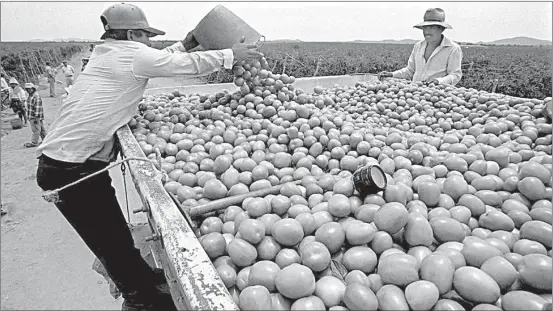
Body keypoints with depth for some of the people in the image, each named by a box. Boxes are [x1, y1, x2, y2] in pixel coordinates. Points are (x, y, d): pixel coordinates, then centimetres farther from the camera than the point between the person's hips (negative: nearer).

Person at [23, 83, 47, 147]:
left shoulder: (36, 96, -16)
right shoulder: (29, 96, 16)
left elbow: (37, 107, -20)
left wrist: (36, 117, -22)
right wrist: (29, 116, 23)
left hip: (36, 116, -10)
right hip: (31, 116, 10)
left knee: (36, 129, -5)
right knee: (41, 129, 14)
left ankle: (34, 142, -3)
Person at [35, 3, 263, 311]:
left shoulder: (107, 54, 14)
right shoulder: (131, 53, -12)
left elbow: (154, 62, 26)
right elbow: (190, 65, -7)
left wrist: (183, 45, 21)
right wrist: (232, 54, 4)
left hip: (68, 161, 9)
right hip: (73, 169, -9)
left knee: (114, 238, 18)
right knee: (114, 242, 3)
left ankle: (143, 281, 33)